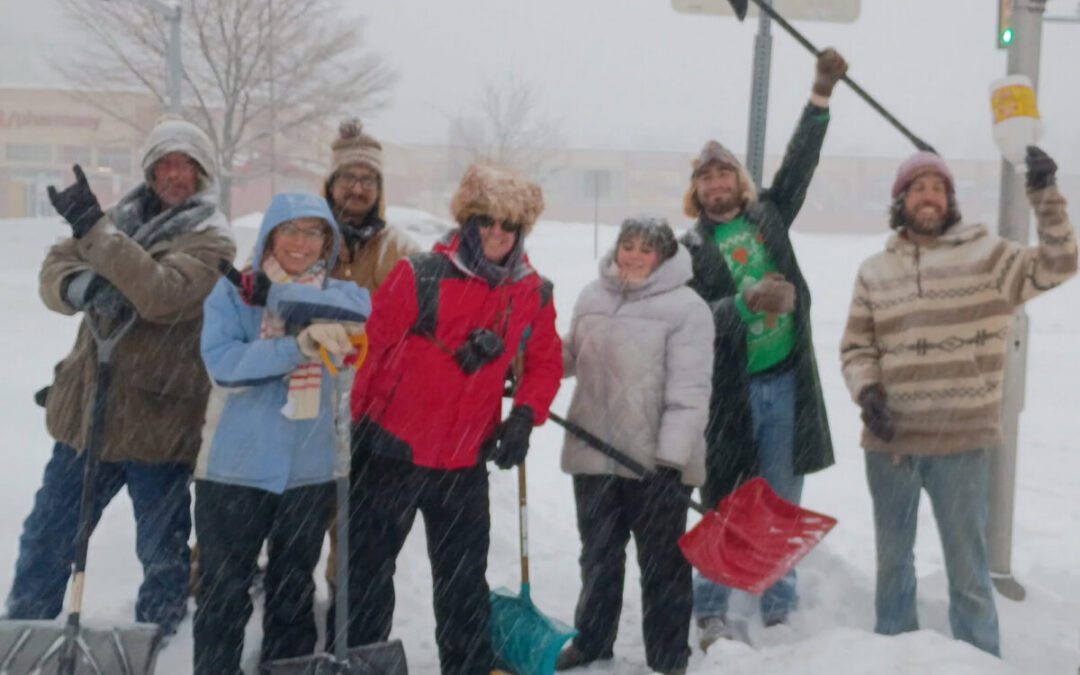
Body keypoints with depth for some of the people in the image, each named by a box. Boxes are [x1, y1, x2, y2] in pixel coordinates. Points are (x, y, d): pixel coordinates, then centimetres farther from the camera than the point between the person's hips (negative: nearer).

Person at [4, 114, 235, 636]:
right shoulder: (125, 217, 8)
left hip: (158, 417, -5)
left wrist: (93, 229, -28)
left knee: (163, 551, 11)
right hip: (87, 405, 5)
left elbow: (161, 294, -27)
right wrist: (83, 287, -22)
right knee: (48, 534, 15)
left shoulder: (211, 240, -9)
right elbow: (54, 271, 1)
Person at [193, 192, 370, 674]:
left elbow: (362, 308, -19)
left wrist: (298, 302, -31)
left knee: (294, 596, 17)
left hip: (309, 471, 3)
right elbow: (221, 361, -19)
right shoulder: (232, 292, -4)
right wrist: (298, 347, -31)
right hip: (234, 470, -2)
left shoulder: (338, 292, 3)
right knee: (224, 596, 7)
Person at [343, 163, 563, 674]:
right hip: (391, 449, -3)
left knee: (464, 580, 16)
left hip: (465, 460, 4)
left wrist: (524, 416, -3)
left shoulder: (533, 294, -1)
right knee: (369, 570, 9)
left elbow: (545, 362, 13)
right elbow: (368, 347, -12)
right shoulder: (421, 276, -15)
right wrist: (348, 424, -10)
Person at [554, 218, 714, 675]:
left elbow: (688, 391, -16)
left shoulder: (686, 308, -12)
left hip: (656, 461, -5)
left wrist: (672, 457, -22)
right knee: (598, 554, 20)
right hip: (594, 453, 6)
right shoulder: (592, 297, 8)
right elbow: (571, 356, 19)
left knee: (662, 562, 7)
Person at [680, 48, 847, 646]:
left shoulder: (768, 217, 10)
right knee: (724, 506, 2)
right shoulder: (690, 249, 1)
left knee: (781, 506, 8)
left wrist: (821, 94, -6)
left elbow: (799, 164, 1)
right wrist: (750, 300, -26)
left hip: (787, 382, 3)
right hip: (731, 389, -2)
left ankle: (779, 614, 19)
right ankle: (710, 614, 14)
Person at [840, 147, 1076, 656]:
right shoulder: (874, 271, 6)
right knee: (892, 562, 18)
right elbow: (855, 347, 8)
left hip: (961, 444, -3)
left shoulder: (986, 254, -1)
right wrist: (866, 392, -10)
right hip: (888, 443, 3)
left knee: (968, 572, 5)